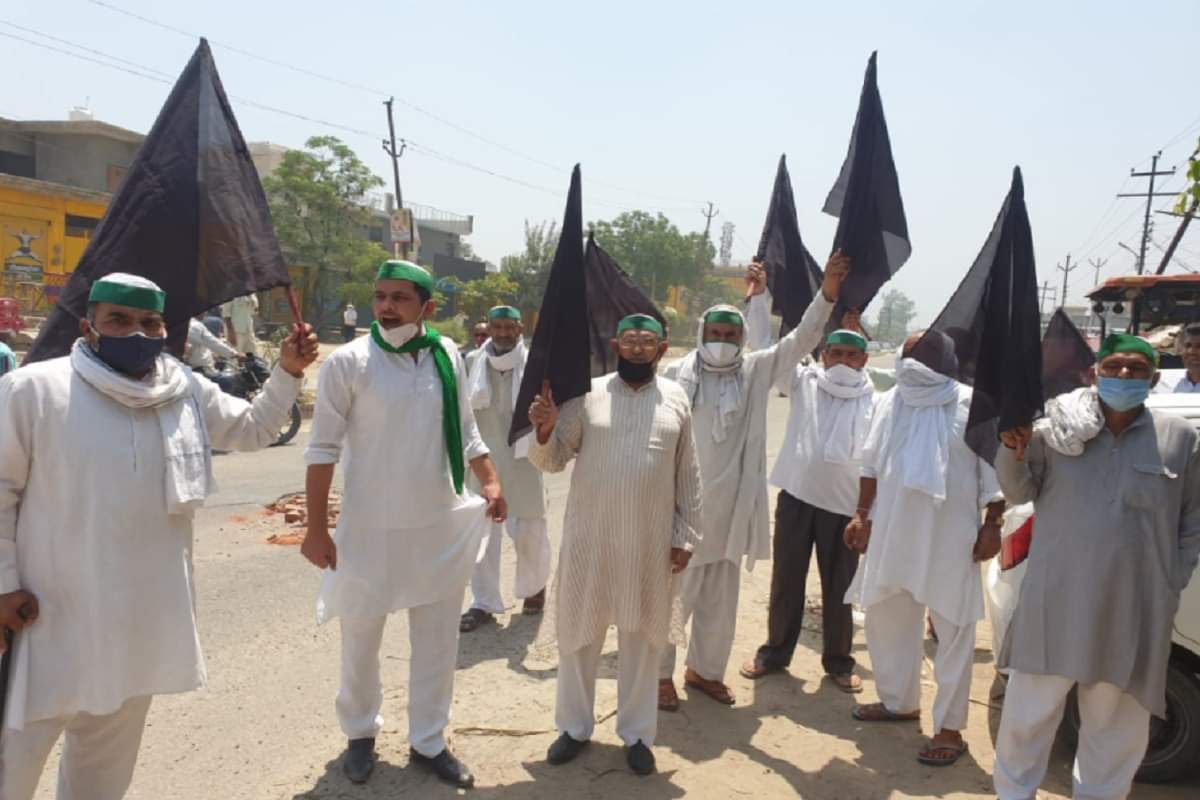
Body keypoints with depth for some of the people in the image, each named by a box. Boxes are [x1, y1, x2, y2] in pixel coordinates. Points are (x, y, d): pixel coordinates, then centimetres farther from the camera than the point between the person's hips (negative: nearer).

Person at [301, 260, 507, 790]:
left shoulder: (447, 356, 0)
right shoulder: (348, 361, -11)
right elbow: (323, 448, -9)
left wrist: (490, 483, -2)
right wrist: (316, 528, -10)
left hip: (440, 525, 3)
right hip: (369, 528, -3)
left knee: (437, 640, 14)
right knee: (361, 640, 15)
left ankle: (428, 741, 33)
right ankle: (360, 733, 40)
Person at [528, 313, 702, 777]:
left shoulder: (677, 399, 2)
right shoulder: (587, 394, -3)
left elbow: (688, 474, 6)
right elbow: (552, 461, -3)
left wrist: (686, 535, 3)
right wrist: (544, 429, -24)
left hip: (652, 543, 1)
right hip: (589, 538, 0)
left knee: (642, 638, 13)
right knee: (579, 633, 12)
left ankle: (637, 733, 31)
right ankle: (575, 727, 32)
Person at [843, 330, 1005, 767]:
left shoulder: (973, 405, -8)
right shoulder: (890, 402, 7)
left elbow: (993, 469, -6)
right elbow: (872, 464, 13)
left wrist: (992, 524, -9)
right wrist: (861, 514, 11)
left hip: (950, 535, -5)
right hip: (893, 530, 6)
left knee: (953, 629, 3)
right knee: (885, 617, 15)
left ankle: (949, 727, 14)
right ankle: (899, 701, 35)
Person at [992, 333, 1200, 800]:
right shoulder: (1055, 430, -2)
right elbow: (1020, 493, 3)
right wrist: (1013, 451, -15)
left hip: (1135, 611, 1)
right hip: (1056, 600, -1)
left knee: (1117, 722, 17)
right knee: (1029, 710, 10)